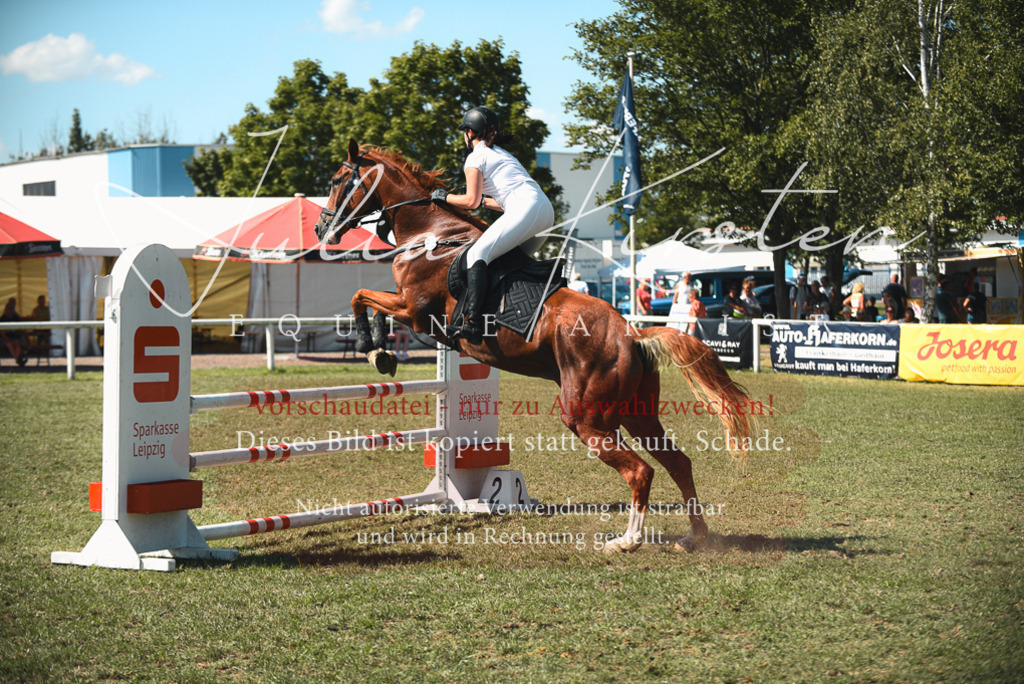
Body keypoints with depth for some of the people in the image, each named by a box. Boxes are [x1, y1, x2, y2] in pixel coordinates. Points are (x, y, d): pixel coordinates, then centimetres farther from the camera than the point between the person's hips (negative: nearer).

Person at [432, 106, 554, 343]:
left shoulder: (476, 157, 7)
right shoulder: (501, 153, 33)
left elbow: (471, 201, 2)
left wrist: (445, 196, 17)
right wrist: (485, 201, 39)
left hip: (525, 209, -9)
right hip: (546, 210, 9)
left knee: (477, 254, -14)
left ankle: (473, 324, -30)